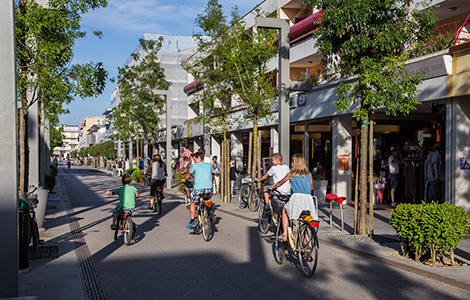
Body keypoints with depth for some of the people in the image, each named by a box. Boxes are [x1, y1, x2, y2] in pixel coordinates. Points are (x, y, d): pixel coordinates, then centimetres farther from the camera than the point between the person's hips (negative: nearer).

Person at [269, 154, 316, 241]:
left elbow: (280, 183, 24)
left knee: (285, 209, 26)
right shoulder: (309, 174, 14)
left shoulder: (291, 174, 10)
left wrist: (272, 187, 42)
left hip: (297, 197, -2)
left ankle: (284, 234, 18)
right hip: (308, 198, 2)